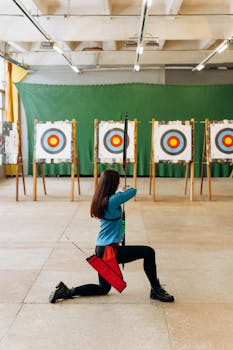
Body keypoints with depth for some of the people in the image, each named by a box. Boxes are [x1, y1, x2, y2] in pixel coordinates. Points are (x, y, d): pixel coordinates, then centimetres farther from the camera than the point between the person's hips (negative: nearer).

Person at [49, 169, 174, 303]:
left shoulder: (100, 200, 6)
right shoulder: (113, 200, -19)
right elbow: (133, 191, -6)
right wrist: (124, 190, 14)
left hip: (101, 249, 9)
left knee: (103, 288, 22)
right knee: (148, 252, -6)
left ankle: (66, 292, 17)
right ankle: (156, 290, 3)